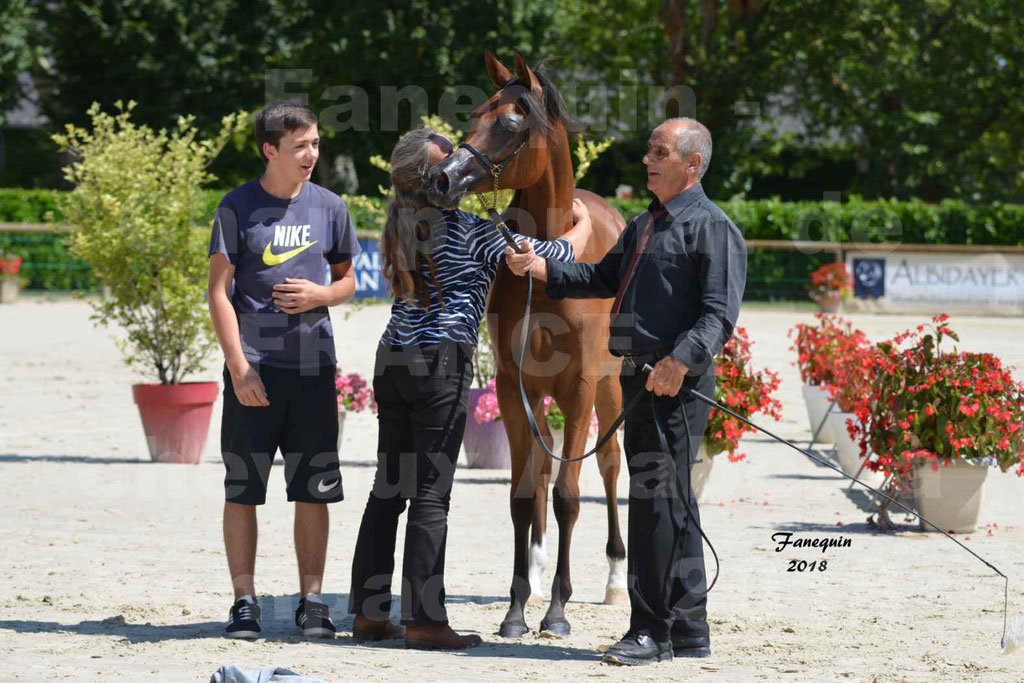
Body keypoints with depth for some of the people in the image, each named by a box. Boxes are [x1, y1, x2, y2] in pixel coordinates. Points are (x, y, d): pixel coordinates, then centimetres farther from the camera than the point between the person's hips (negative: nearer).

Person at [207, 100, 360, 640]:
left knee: (313, 491, 4)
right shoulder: (238, 208, -3)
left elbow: (347, 280, 17)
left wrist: (320, 295, -7)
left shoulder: (328, 207, 7)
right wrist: (238, 365, -12)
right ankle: (244, 601, 7)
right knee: (242, 489, 0)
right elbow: (219, 291, -4)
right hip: (253, 367, -3)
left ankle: (311, 600, 11)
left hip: (313, 368, 3)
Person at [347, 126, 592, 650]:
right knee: (430, 493, -4)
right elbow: (554, 258, -4)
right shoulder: (469, 231, -11)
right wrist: (583, 224, 15)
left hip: (392, 358, 7)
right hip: (441, 362, -7)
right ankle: (423, 621, -3)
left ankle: (368, 611, 13)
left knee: (388, 487, 12)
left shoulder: (401, 223, 9)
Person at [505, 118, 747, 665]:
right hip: (640, 379, 9)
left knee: (655, 499, -10)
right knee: (669, 503, 13)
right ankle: (689, 630, 19)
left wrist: (681, 360, -31)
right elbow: (603, 279, 28)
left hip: (677, 385, -9)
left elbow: (720, 313, -17)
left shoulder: (711, 227, -9)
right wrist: (541, 268, 14)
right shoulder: (645, 225, 20)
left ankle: (652, 630, -6)